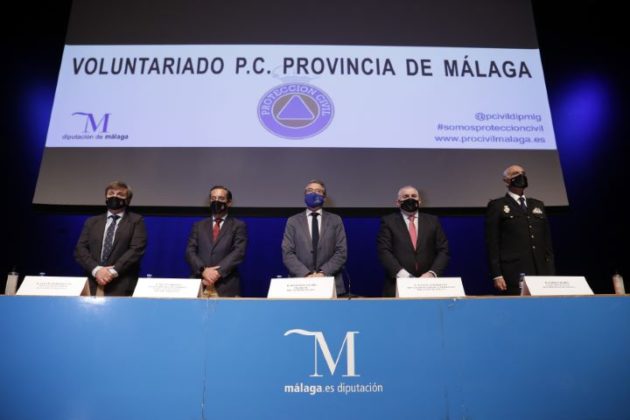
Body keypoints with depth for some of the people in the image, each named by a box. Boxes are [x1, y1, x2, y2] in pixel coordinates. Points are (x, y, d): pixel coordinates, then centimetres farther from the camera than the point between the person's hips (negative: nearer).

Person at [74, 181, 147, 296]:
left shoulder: (136, 221, 8)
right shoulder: (92, 222, 19)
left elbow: (136, 249, -4)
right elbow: (80, 249, 9)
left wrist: (113, 271, -15)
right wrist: (96, 269, -10)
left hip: (121, 286, -3)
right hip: (93, 284, 4)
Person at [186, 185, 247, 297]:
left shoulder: (238, 226, 8)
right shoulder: (199, 225, 17)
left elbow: (239, 252, -5)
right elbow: (190, 251, 6)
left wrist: (218, 272, -16)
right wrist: (203, 270, -12)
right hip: (199, 284, 2)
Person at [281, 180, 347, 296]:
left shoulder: (335, 220, 7)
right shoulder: (293, 221, 6)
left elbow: (341, 252, 0)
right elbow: (287, 253, -2)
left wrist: (324, 272, -13)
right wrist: (306, 274, -15)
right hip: (300, 283, 0)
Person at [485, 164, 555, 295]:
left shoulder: (538, 205, 19)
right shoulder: (496, 206, 3)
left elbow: (547, 241, 18)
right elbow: (492, 243, -3)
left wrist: (551, 272, 11)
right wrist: (496, 275, -10)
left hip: (541, 273, 5)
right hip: (513, 275, -5)